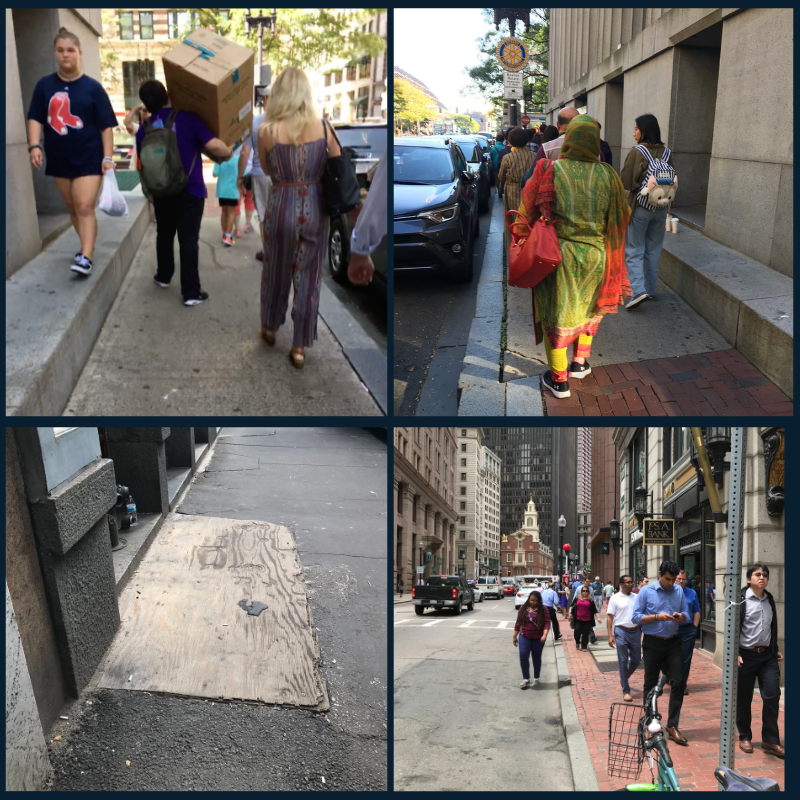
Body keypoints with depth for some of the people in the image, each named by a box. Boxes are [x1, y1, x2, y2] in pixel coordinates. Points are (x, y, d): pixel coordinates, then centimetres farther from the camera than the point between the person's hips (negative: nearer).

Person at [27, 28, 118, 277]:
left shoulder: (92, 87, -3)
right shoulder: (44, 85, 5)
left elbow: (106, 125, -3)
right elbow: (35, 118, 6)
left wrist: (108, 157, -9)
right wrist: (35, 145, -10)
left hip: (89, 157, -4)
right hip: (59, 158, 4)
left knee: (85, 207, -13)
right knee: (72, 207, 13)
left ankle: (86, 257, -16)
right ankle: (87, 246, 29)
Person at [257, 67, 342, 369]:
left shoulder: (267, 131, -9)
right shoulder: (323, 127, -5)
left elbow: (267, 170, 8)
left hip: (283, 207, -1)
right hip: (315, 209, 1)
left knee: (276, 272, 20)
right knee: (308, 278, 9)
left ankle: (270, 328, 39)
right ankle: (299, 347, 15)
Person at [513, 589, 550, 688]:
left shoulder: (543, 609, -7)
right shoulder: (523, 608, 3)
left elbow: (547, 623, -11)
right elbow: (518, 622, 8)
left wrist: (544, 635, -25)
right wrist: (515, 636, 10)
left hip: (538, 638, -2)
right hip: (524, 637, 2)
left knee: (537, 658, 9)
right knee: (523, 657, -8)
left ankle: (536, 679, 24)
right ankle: (526, 679, 3)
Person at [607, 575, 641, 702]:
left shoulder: (637, 597, 7)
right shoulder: (615, 598, -3)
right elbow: (610, 617, -3)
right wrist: (610, 635, -9)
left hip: (635, 631, 4)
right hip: (621, 631, -4)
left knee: (636, 660, 9)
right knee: (623, 661, -1)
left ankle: (624, 677, 37)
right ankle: (626, 691, 6)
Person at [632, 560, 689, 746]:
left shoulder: (678, 591, 5)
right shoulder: (646, 591, -6)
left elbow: (686, 613, 8)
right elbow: (636, 617, -9)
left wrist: (681, 616, -15)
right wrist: (657, 617, -20)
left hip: (673, 642, 3)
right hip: (653, 643, -3)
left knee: (679, 682, -5)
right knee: (651, 685, 8)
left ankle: (672, 726, 3)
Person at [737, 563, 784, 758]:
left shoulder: (769, 599, 10)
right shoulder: (741, 599, -9)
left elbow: (773, 627, 19)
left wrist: (776, 649, 15)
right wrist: (735, 654, -15)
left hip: (767, 655, 5)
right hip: (746, 656, -4)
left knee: (772, 695, -3)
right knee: (743, 699, 6)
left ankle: (770, 740, 9)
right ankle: (745, 737, 22)